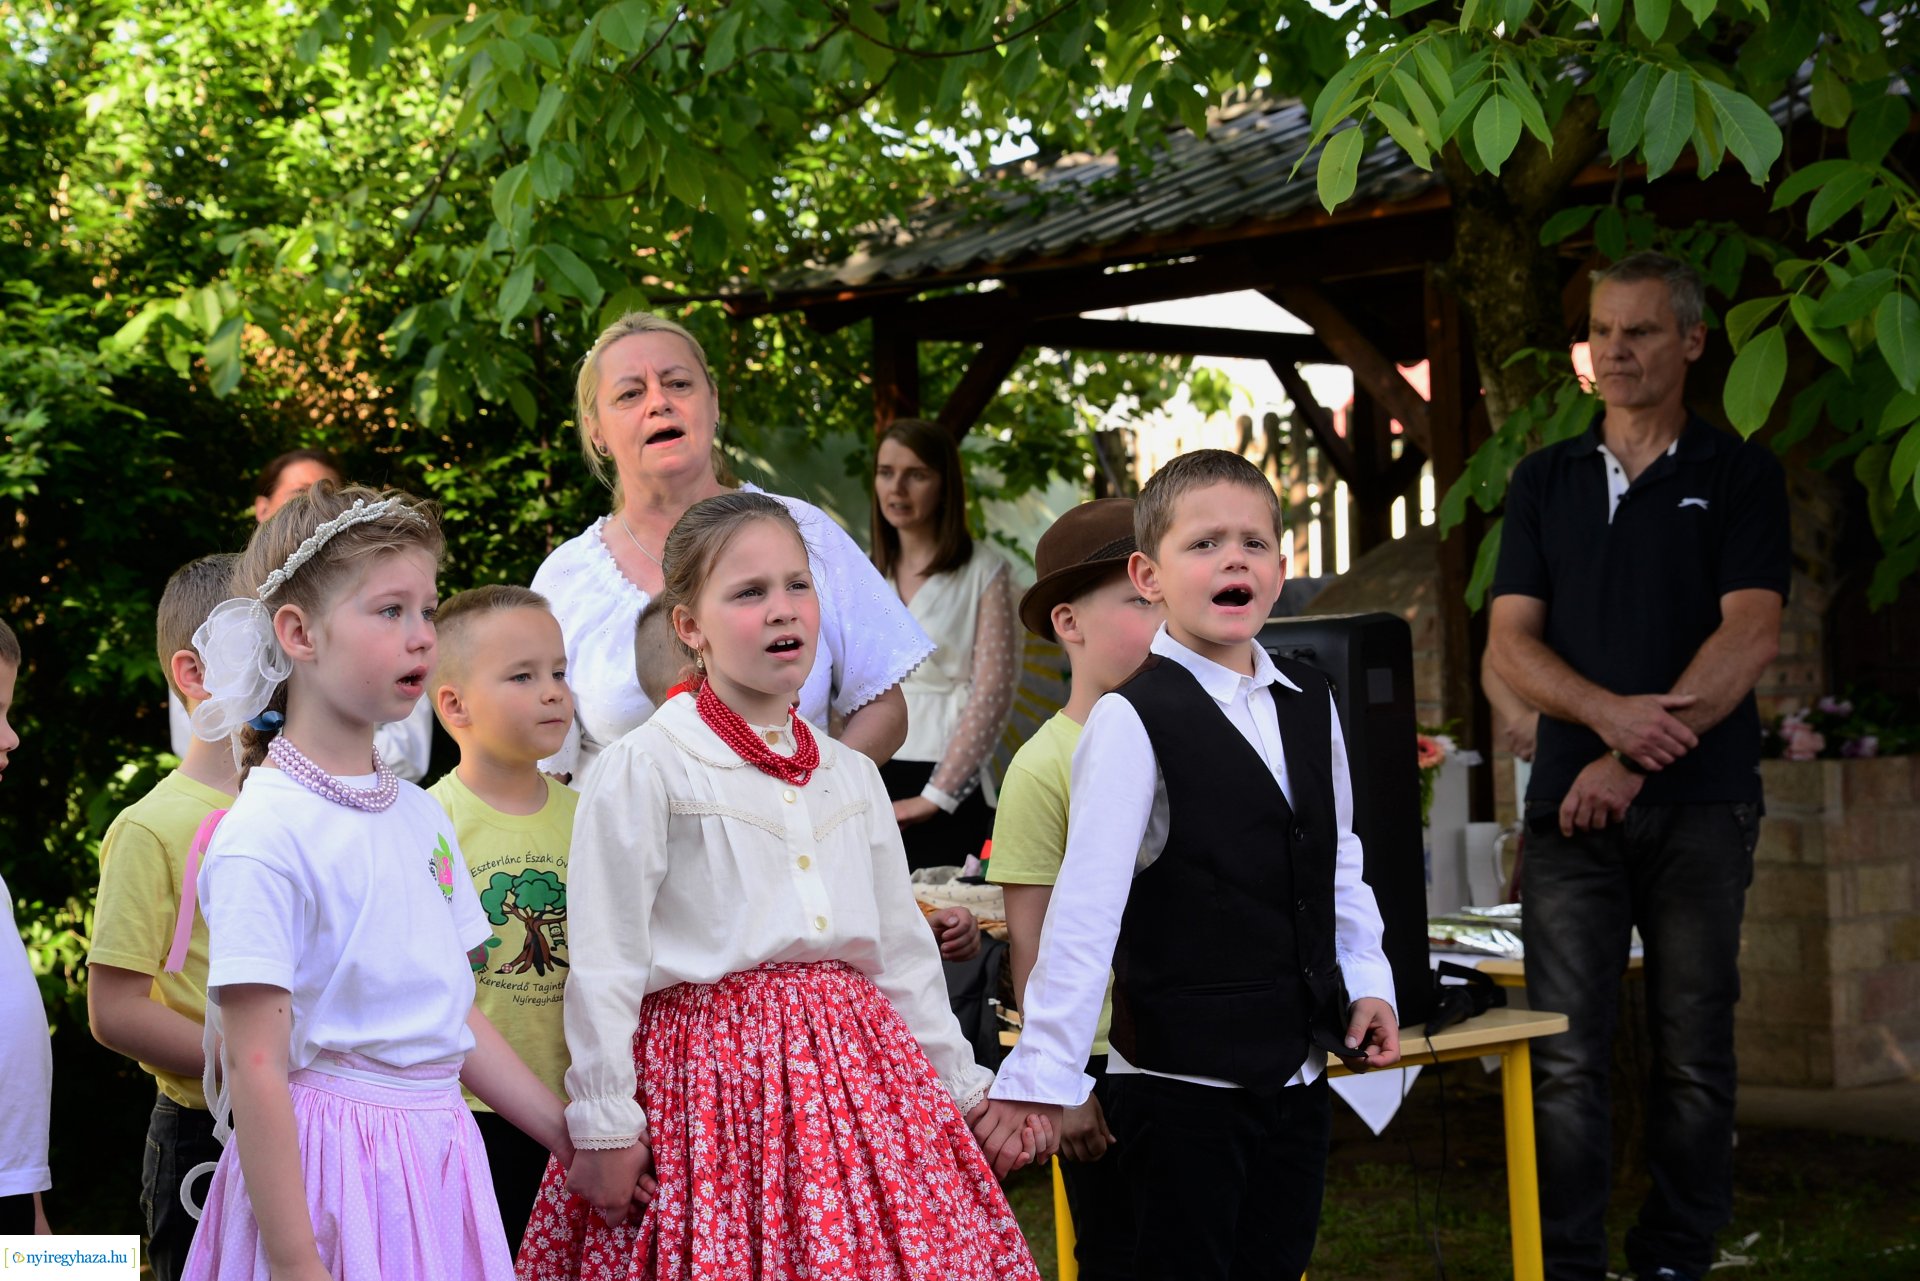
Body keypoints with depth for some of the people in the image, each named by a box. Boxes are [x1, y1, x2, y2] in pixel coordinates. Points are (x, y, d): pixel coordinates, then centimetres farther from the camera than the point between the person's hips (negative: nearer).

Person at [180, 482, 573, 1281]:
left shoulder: (420, 815, 9)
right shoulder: (267, 836, -14)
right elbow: (255, 1067, -16)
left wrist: (572, 1138, 15)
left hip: (437, 1153, 7)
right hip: (330, 1164, -7)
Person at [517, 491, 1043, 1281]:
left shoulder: (852, 776, 14)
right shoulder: (644, 769, -4)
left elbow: (904, 952, 20)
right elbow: (605, 964, -6)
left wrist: (963, 1088, 20)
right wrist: (603, 1124, -8)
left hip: (855, 1067, 5)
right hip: (714, 1076, -5)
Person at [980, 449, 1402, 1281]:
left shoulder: (1310, 704, 7)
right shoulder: (1133, 722, -13)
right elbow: (1086, 907, -16)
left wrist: (1368, 981, 7)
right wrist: (1042, 1075, -18)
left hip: (1295, 1069, 6)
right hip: (1181, 1078, -6)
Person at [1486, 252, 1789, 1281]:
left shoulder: (1738, 477, 6)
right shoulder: (1544, 482, 15)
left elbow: (1751, 635, -6)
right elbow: (1510, 643, 6)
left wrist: (1635, 758, -14)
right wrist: (1610, 711, -13)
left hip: (1699, 805, -2)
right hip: (1571, 803, 2)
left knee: (1693, 1052, 2)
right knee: (1564, 1054, -4)